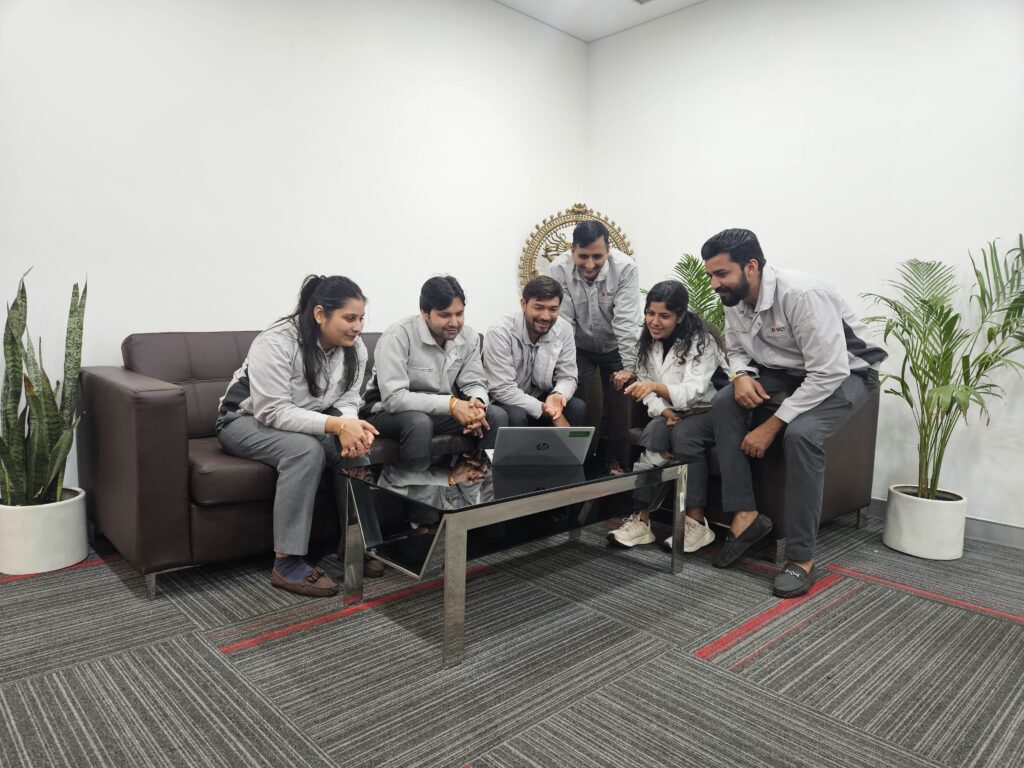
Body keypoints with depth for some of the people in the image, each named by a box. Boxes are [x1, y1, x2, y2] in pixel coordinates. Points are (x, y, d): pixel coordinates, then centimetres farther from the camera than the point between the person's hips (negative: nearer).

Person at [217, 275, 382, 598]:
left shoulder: (354, 348, -10)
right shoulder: (276, 342, -30)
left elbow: (347, 401, -8)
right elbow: (273, 412, -33)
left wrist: (351, 427, -32)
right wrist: (337, 425, -41)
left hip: (303, 422, 6)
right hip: (247, 420, -6)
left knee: (354, 446, -21)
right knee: (306, 449, -34)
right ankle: (287, 563, -26)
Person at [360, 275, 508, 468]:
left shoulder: (469, 336, -5)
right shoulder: (398, 336, -23)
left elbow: (475, 384, -1)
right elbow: (393, 398, -29)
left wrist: (477, 403, -27)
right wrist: (451, 404, -34)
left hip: (440, 412, 5)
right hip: (387, 412, -5)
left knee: (497, 416, -14)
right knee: (419, 422, -39)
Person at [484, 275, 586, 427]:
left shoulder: (564, 329, -9)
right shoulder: (500, 333, -23)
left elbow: (567, 377, -5)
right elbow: (502, 390, -25)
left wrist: (558, 395, -30)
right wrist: (545, 410, -30)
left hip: (541, 398, 4)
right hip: (506, 402, -4)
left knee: (578, 407, -20)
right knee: (517, 416, -34)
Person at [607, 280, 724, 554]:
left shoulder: (702, 341, -16)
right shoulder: (648, 343, 4)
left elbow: (693, 391, -29)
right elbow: (647, 390, 2)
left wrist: (655, 386, -47)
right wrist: (663, 410, -18)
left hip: (707, 410, -4)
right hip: (672, 413, 4)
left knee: (684, 434, -35)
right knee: (652, 435, -29)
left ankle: (696, 523, -30)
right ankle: (643, 518, -31)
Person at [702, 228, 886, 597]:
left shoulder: (801, 294, -32)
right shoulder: (734, 299, -9)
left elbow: (829, 374, -33)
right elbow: (736, 350, 8)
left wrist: (771, 426, -30)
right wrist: (741, 375, -17)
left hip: (846, 371, -7)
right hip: (787, 369, 7)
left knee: (801, 433, -33)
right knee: (724, 404, -15)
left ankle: (802, 558, -20)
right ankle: (745, 515, -10)